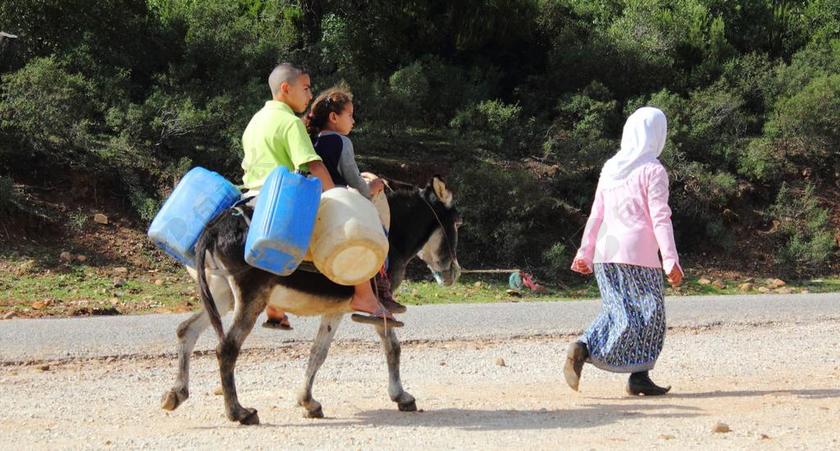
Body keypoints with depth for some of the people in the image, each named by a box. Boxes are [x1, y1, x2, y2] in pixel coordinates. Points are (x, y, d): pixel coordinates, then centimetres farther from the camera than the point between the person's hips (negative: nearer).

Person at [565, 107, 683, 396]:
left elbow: (596, 215, 15)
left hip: (605, 253, 6)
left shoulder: (610, 168, 13)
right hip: (638, 254, -6)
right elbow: (660, 218, -11)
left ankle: (582, 348, -12)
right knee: (647, 316, 3)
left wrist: (585, 252, 20)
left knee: (620, 314, 8)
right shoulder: (653, 170, -5)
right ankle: (639, 376, -1)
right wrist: (671, 260, -13)